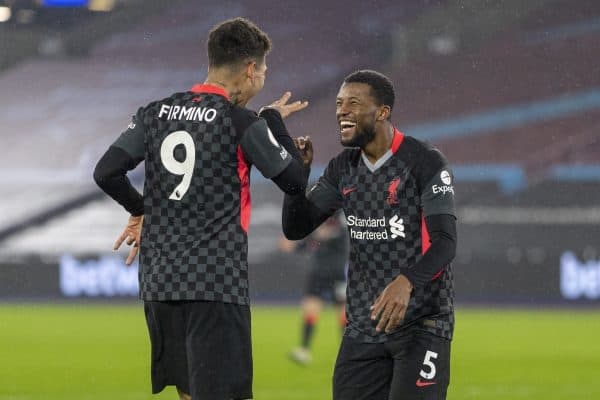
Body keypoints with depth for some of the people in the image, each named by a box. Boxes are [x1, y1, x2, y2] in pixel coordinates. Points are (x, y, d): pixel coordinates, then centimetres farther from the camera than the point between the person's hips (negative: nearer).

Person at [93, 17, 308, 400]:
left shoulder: (156, 112, 7)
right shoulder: (241, 122, -8)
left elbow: (107, 173, 4)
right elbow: (296, 181, -2)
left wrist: (139, 211, 21)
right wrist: (275, 120, 10)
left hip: (160, 279, 6)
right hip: (216, 282, -6)